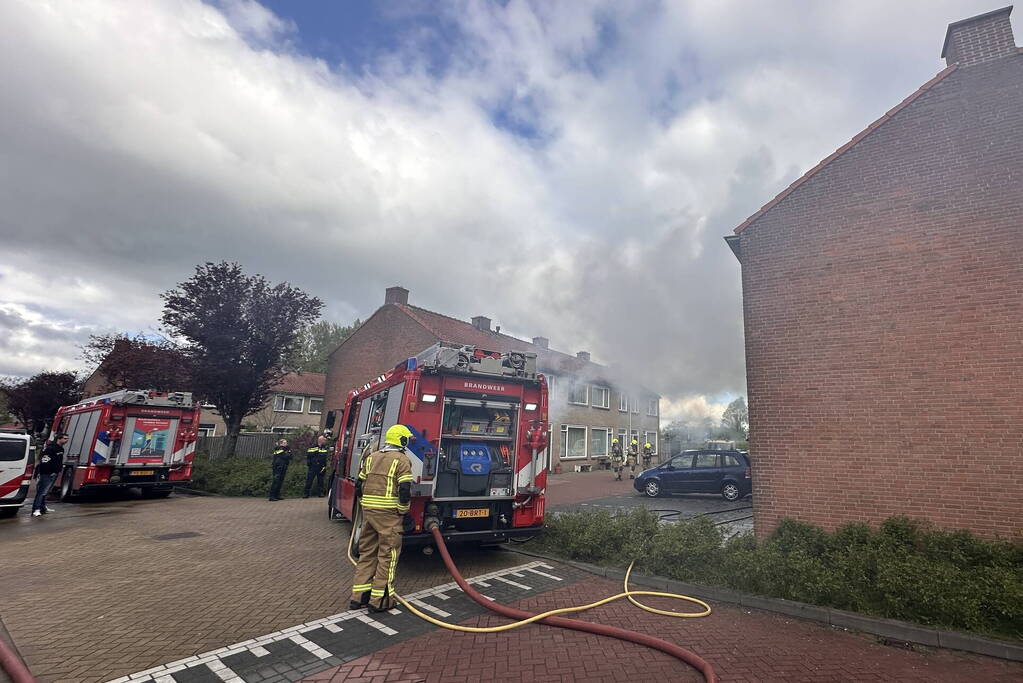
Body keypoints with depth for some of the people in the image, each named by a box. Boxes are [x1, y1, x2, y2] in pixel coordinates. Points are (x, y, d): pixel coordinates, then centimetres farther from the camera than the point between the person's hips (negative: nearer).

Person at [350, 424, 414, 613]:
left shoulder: (371, 457, 12)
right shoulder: (402, 460, -8)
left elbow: (359, 486, 13)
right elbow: (405, 491, -15)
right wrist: (403, 511, -2)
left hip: (368, 511, 7)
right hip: (389, 513, -6)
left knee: (366, 552, 17)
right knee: (388, 555, 4)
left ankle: (359, 596, 23)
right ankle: (379, 599, 8)